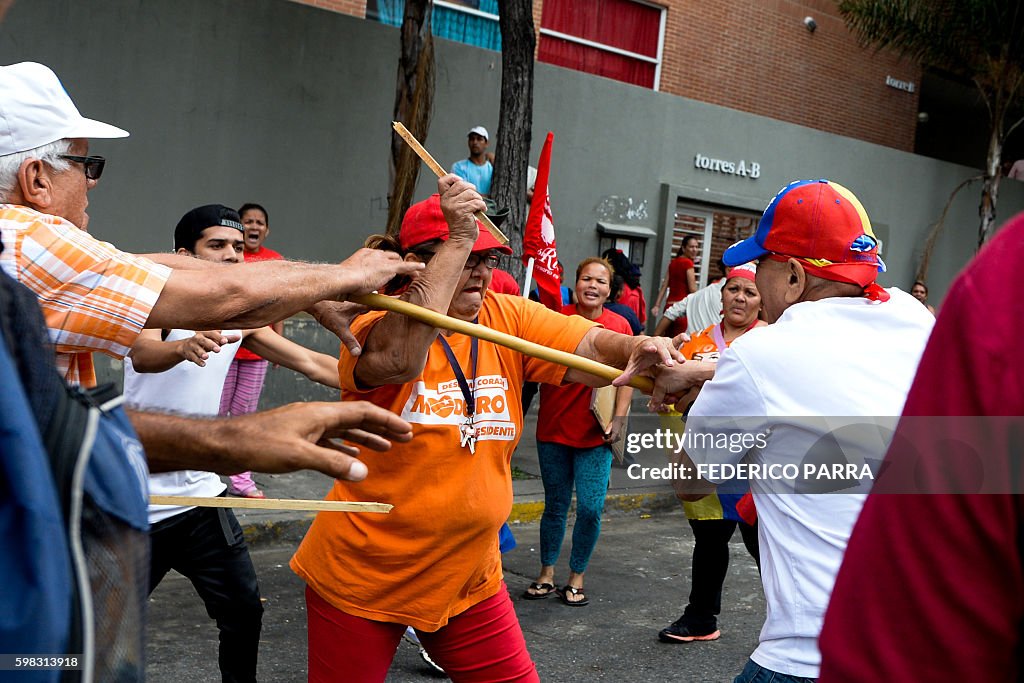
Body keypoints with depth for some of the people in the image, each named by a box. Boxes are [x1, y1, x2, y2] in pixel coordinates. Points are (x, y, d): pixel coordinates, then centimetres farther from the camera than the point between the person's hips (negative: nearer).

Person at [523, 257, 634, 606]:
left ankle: (576, 578, 16)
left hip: (595, 433, 0)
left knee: (591, 508, -3)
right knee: (556, 505, 11)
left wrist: (620, 418, -6)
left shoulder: (619, 325, -2)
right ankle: (546, 574, 25)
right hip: (554, 428, 1)